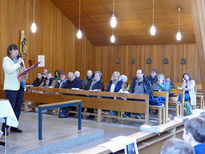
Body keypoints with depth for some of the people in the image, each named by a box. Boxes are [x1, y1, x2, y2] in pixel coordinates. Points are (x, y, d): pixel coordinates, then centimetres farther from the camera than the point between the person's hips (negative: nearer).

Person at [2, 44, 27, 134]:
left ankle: (14, 127, 17)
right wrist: (18, 63, -12)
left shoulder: (21, 60, 18)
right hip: (11, 88, -7)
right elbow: (9, 70, -18)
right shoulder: (6, 60, -1)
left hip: (20, 87, 7)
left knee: (18, 108, 7)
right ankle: (4, 128, -3)